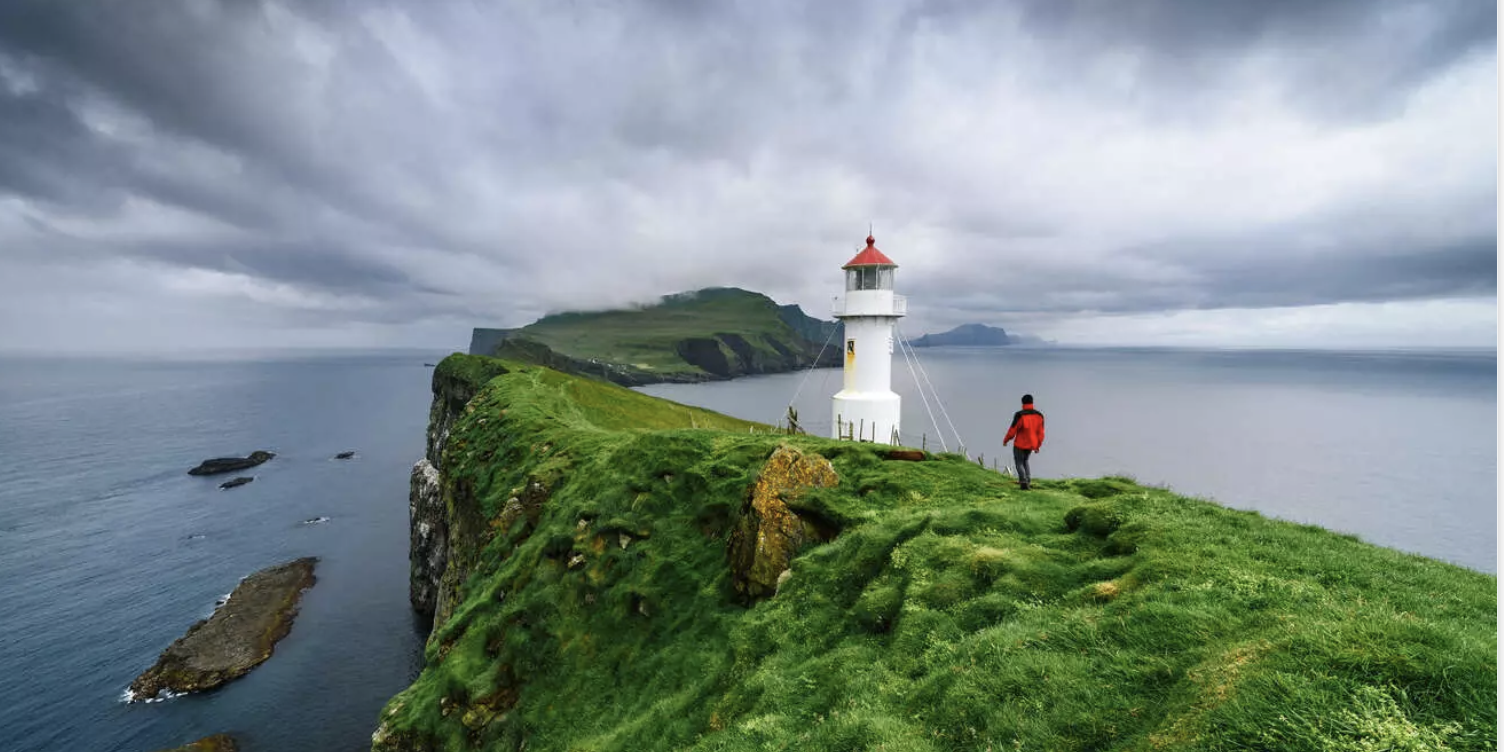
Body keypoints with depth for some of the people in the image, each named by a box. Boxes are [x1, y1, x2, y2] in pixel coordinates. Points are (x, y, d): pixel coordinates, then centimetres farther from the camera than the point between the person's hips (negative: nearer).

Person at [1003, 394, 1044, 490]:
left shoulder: (1020, 415, -19)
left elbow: (1012, 430, -14)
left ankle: (1024, 482, -7)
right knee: (1025, 460, 25)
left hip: (1020, 444, -5)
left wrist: (1005, 440, 3)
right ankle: (1026, 479, 15)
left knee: (1019, 463, 8)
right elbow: (1041, 433, 0)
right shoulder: (1039, 415, -4)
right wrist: (1037, 446, 12)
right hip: (1031, 444, 5)